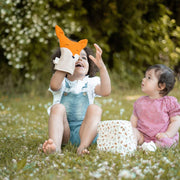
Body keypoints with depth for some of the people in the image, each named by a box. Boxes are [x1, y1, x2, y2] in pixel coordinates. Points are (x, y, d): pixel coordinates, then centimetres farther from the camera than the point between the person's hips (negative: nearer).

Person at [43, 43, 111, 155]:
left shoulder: (91, 82, 13)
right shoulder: (62, 82, 10)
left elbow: (106, 91, -11)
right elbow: (54, 86, -17)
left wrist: (101, 66, -23)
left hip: (83, 130, 0)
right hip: (63, 130, 0)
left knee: (95, 108, -23)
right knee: (58, 107, -25)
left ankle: (83, 147, -46)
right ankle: (56, 146, -50)